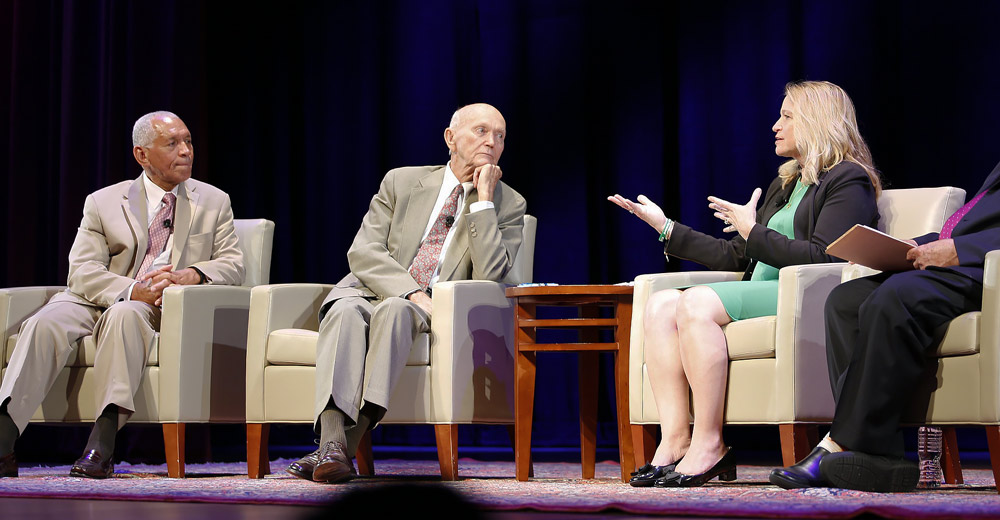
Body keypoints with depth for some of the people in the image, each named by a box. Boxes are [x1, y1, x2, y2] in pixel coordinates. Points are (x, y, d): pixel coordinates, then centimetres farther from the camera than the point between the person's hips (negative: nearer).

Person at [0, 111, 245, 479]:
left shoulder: (214, 202, 14)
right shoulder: (102, 203, 9)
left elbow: (233, 265, 6)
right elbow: (82, 270, -3)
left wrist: (190, 274, -16)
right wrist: (134, 290, -22)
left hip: (167, 308, -1)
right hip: (101, 298, 1)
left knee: (124, 315, -37)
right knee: (45, 323, -30)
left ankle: (103, 442, -47)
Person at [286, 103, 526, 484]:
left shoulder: (508, 205, 7)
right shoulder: (401, 182, 10)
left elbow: (488, 276, -10)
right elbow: (362, 252, -2)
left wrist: (483, 198, -10)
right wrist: (411, 291, -18)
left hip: (434, 310, -1)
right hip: (372, 290, 1)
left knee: (393, 310, -36)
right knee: (345, 310, -34)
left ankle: (348, 444, -43)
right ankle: (333, 441, -49)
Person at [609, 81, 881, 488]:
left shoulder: (848, 180, -1)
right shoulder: (785, 184, 27)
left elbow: (823, 259, -16)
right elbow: (736, 256, 24)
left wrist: (754, 231, -14)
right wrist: (666, 228, 22)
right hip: (761, 297, 9)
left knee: (697, 302, -30)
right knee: (660, 304, -12)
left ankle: (709, 446, -28)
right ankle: (676, 440, -23)